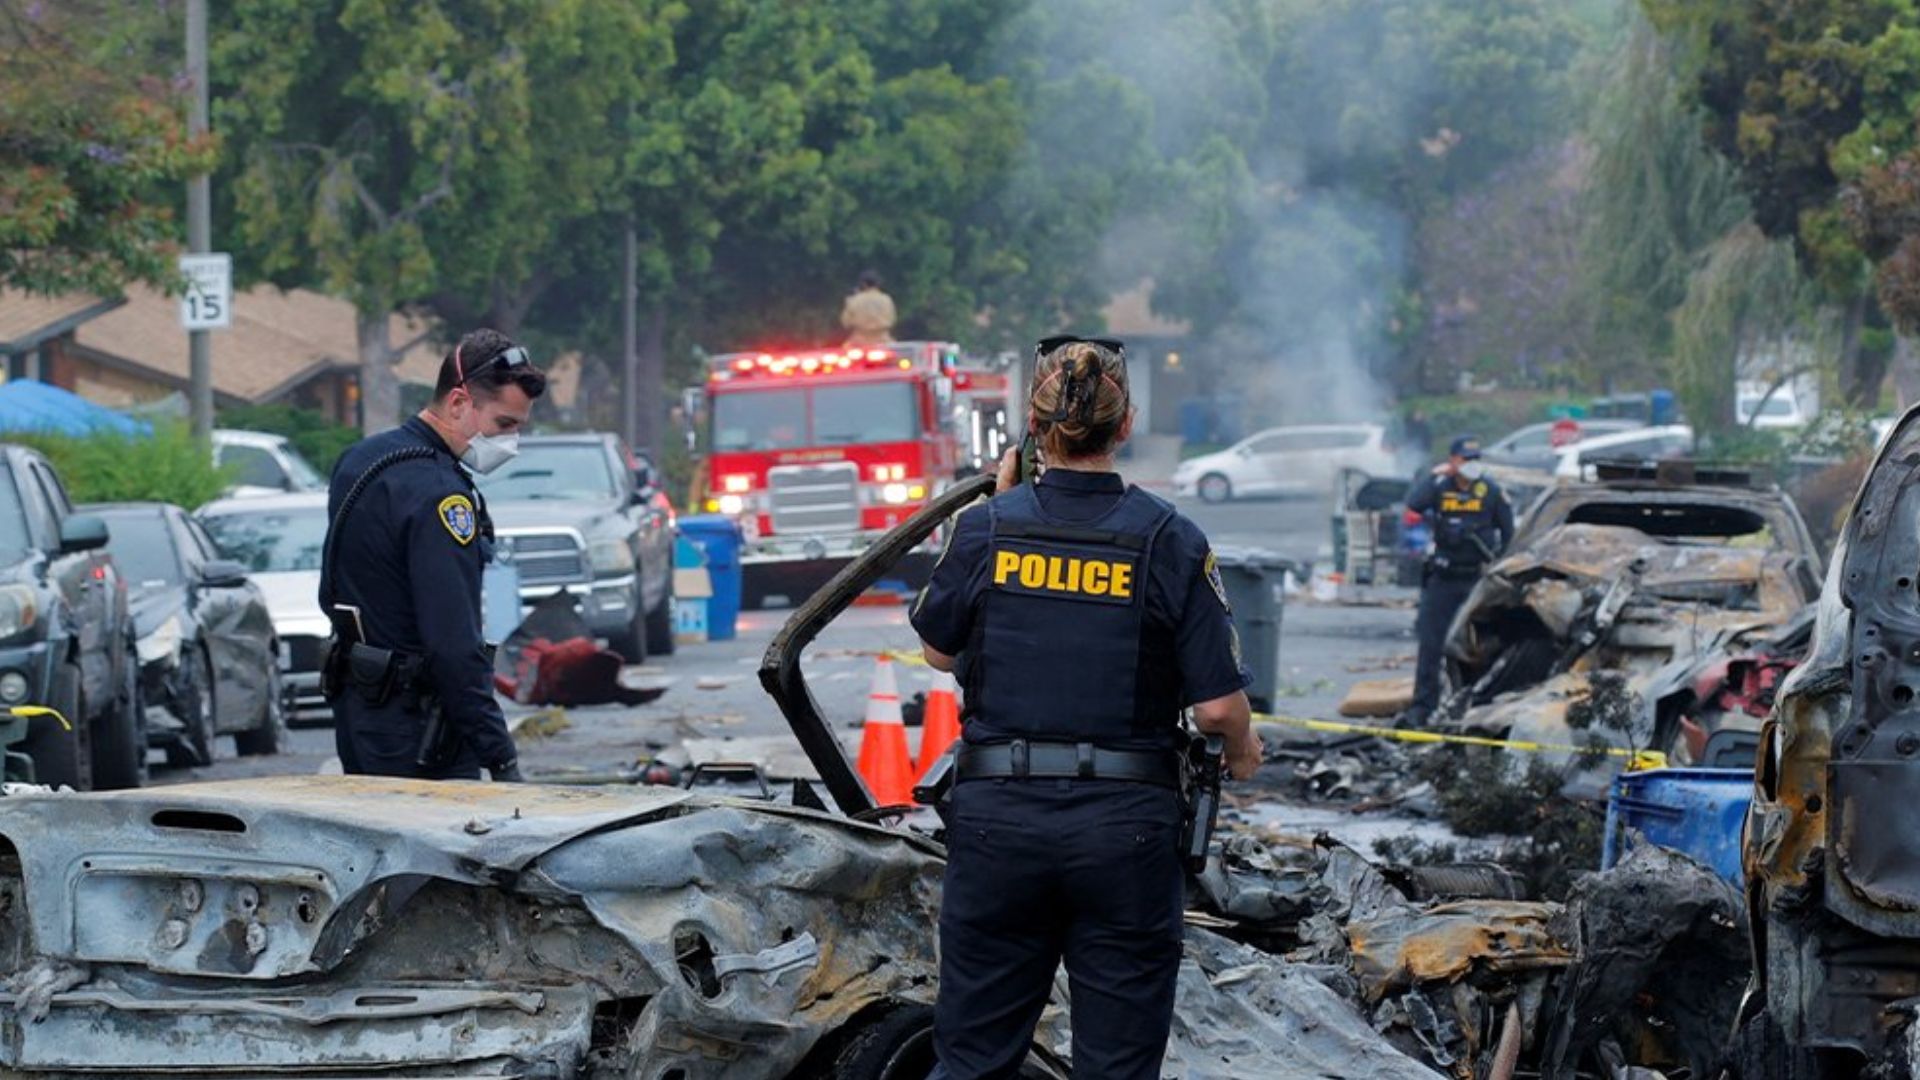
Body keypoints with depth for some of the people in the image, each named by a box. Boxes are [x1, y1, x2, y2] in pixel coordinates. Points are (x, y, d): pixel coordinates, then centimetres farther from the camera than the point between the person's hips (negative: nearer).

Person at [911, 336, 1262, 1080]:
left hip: (999, 816, 1)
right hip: (1125, 824, -1)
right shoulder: (1170, 542, -7)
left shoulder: (987, 528, -3)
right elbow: (1217, 705, -8)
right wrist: (1243, 753, 16)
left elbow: (940, 650, 13)